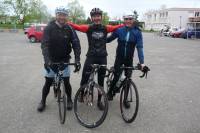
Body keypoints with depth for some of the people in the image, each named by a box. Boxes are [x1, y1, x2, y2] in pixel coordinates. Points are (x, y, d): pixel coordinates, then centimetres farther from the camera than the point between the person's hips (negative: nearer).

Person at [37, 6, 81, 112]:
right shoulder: (49, 28, -10)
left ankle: (69, 99, 26)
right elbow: (44, 44, -19)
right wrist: (47, 60, -33)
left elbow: (76, 44, -11)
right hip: (51, 60, -1)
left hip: (64, 60, 1)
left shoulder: (69, 29, -5)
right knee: (48, 82, 4)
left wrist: (77, 60, -24)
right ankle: (43, 101, 26)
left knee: (66, 82, 1)